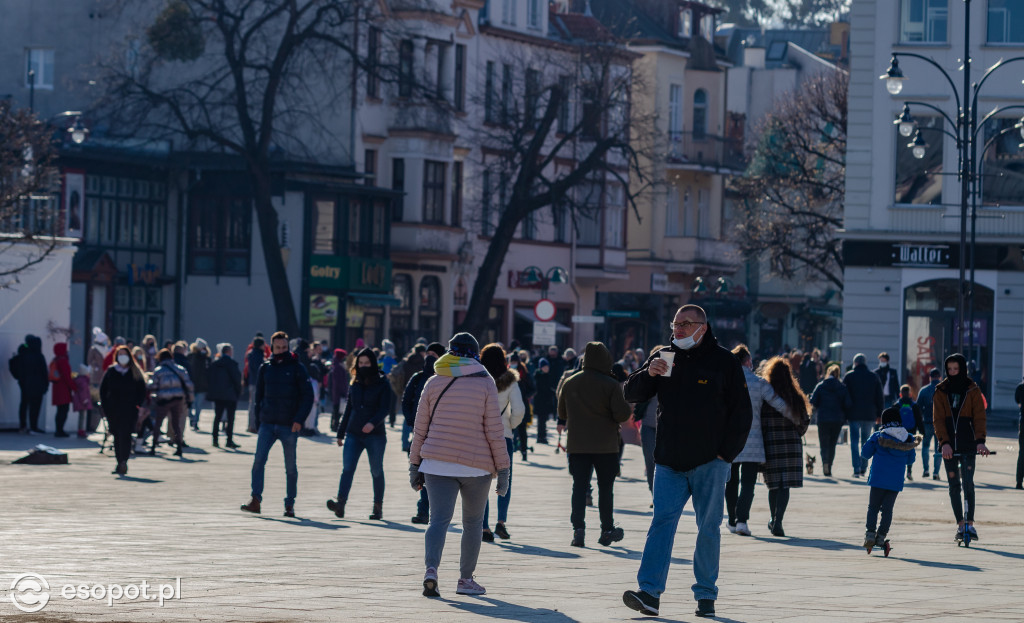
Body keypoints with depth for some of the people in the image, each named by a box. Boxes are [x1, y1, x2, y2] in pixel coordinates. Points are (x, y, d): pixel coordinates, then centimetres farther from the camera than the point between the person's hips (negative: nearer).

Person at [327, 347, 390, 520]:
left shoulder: (382, 385, -1)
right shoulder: (355, 384, 12)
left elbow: (385, 409, -12)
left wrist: (373, 423, -30)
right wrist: (341, 433, 18)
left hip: (375, 434, -3)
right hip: (354, 434, 3)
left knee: (376, 472, 5)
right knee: (347, 468, -12)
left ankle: (378, 507, 15)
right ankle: (340, 504, -24)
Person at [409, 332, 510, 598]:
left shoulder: (434, 383, 6)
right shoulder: (485, 383, -1)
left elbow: (420, 428, 8)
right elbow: (494, 430, -4)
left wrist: (415, 465, 15)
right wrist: (503, 469, 1)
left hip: (437, 463, 1)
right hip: (476, 466, -1)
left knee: (438, 519, -4)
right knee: (473, 522, 14)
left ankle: (431, 569, -27)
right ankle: (466, 579, 17)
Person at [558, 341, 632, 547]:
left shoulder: (569, 383, 4)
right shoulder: (611, 385, -10)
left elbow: (562, 413, 16)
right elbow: (621, 414, -13)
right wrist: (630, 409, 8)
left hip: (577, 445, 3)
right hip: (605, 445, -3)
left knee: (579, 486, 3)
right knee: (605, 488, 8)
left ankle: (578, 528, -10)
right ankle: (607, 530, 14)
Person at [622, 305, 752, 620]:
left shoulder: (724, 362, 2)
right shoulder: (664, 358, 11)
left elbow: (741, 412, 2)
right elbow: (631, 394, 9)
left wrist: (726, 453, -5)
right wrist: (649, 373, -12)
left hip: (709, 463, -2)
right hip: (669, 463, 2)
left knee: (709, 528, 3)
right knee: (662, 522, -8)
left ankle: (706, 595, 12)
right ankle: (649, 592, -16)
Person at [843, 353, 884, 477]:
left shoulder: (849, 376, 0)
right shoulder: (874, 377, 7)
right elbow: (879, 397, 8)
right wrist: (879, 415, 12)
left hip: (854, 415, -2)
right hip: (870, 415, 2)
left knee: (854, 442, -1)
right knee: (866, 442, 14)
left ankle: (856, 469, -10)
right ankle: (863, 468, 13)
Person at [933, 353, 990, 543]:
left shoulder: (973, 390, 2)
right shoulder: (941, 391, 6)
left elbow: (979, 417, -4)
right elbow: (938, 419, 0)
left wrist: (980, 441, -19)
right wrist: (944, 442, -14)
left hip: (968, 445, -2)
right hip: (948, 446, 2)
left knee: (968, 483, -12)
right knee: (954, 485, 4)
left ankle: (970, 523, -9)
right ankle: (960, 524, 11)